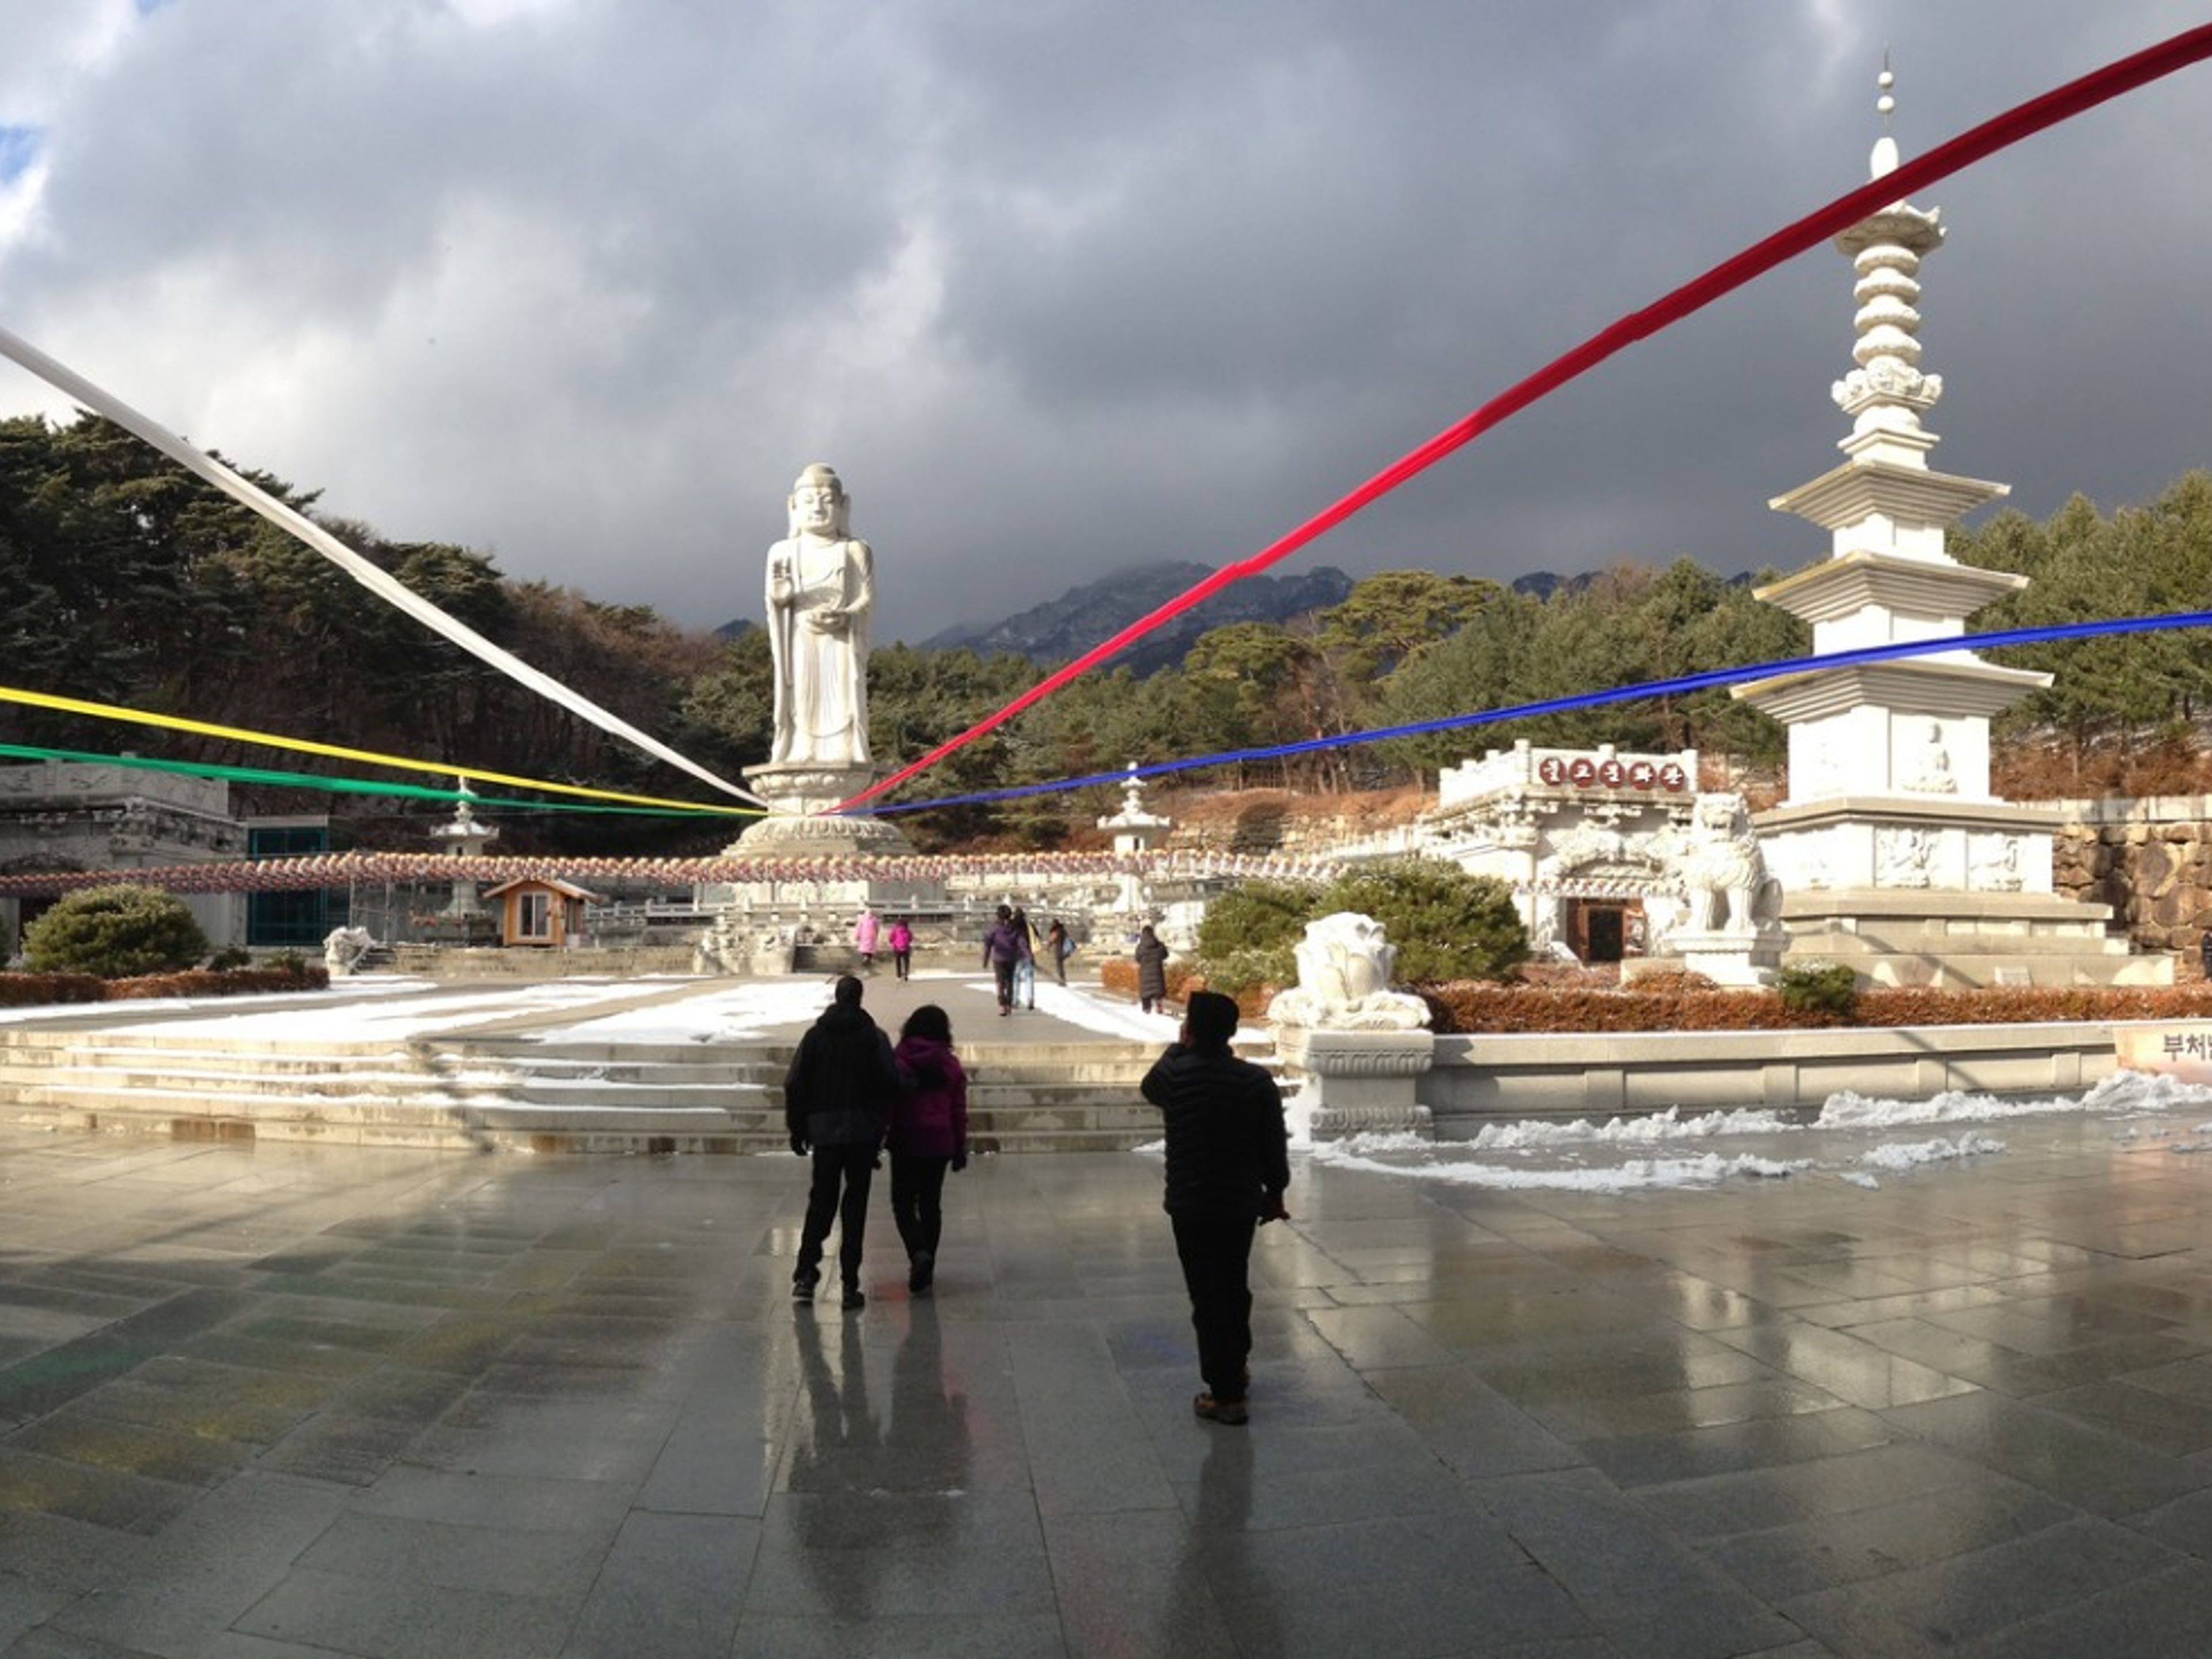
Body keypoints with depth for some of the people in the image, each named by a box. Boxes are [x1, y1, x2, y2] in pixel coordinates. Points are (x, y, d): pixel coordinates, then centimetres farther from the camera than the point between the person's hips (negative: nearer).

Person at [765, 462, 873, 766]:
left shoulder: (854, 551, 6)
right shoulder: (784, 552, 9)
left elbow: (867, 597, -2)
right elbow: (776, 599, 3)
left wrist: (843, 617, -20)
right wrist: (779, 593, -21)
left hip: (841, 641, -1)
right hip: (800, 642, 1)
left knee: (841, 703, -6)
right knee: (800, 700, -2)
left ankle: (841, 756, -5)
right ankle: (796, 756, -2)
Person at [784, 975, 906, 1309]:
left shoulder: (815, 1035, 4)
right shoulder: (874, 1036, -3)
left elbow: (794, 1085, 2)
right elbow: (892, 1084, -11)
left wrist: (797, 1128, 8)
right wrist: (881, 1122, 5)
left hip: (824, 1131, 2)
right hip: (863, 1132, -2)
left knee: (821, 1201, 13)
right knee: (855, 1205, 4)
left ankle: (806, 1273, 0)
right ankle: (850, 1285, 3)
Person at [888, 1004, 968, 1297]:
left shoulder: (899, 1060, -6)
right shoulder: (950, 1064, 2)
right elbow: (959, 1110, 6)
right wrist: (960, 1148, 14)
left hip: (906, 1140, -3)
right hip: (940, 1141, 3)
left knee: (903, 1202, 6)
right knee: (931, 1203, 11)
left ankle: (919, 1253, -18)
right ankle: (926, 1271, 14)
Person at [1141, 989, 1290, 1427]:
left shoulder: (1174, 1075, -13)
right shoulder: (1257, 1081, -9)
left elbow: (1148, 1087, 12)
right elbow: (1275, 1145, -3)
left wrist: (1178, 1046, 15)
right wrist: (1275, 1193, 10)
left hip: (1191, 1206, -3)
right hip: (1242, 1203, 3)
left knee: (1208, 1297, 3)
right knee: (1236, 1288, 23)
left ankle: (1226, 1395, 5)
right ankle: (1237, 1366, 40)